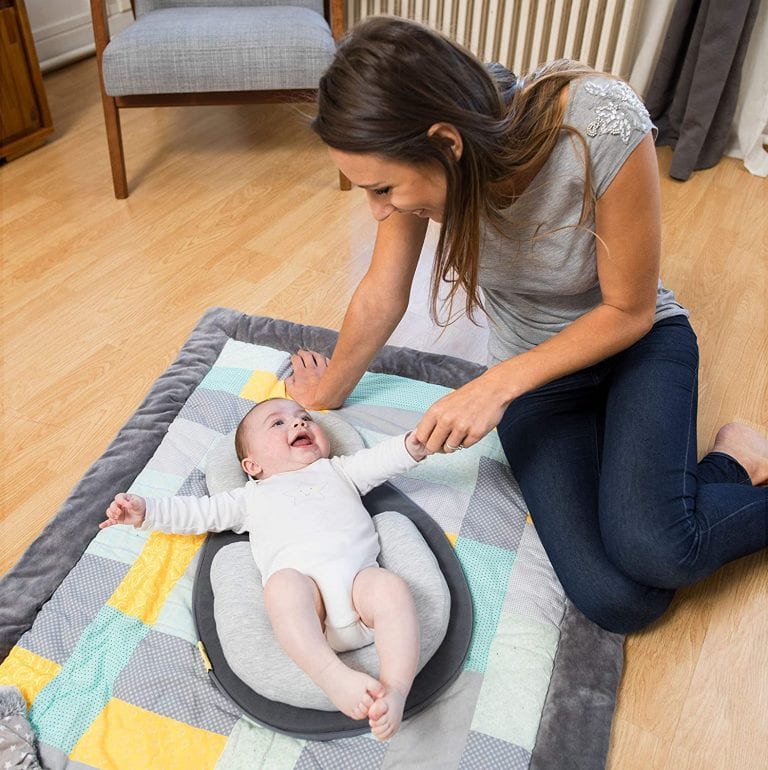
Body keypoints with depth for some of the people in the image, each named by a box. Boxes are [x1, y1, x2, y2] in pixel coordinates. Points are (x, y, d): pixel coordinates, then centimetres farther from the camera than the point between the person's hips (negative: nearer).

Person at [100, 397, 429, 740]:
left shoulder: (337, 471, 35)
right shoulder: (253, 497, 33)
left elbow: (380, 460, 25)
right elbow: (201, 512, 31)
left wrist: (412, 444, 5)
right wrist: (146, 511, 20)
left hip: (360, 573, 1)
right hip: (300, 577, -1)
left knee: (390, 585, -31)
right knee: (281, 584, -35)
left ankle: (395, 688, -38)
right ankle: (333, 676, -45)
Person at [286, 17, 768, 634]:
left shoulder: (602, 125, -32)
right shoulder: (419, 154, -20)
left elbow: (629, 311, -19)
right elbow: (382, 294, -4)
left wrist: (498, 385, -27)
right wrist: (324, 396, 8)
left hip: (636, 340, -2)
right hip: (530, 366, 3)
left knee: (651, 551, -30)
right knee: (616, 600, -17)